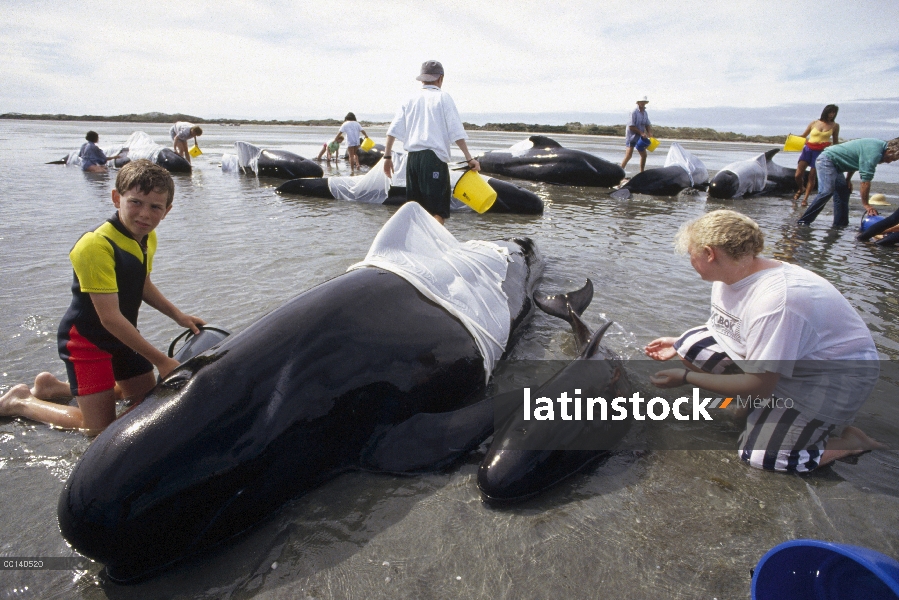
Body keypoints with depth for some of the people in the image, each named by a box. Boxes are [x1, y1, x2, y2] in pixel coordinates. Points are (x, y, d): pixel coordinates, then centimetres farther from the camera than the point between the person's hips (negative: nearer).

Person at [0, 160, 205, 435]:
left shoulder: (147, 239, -1)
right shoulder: (96, 246, -28)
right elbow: (110, 317, -29)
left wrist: (178, 315, 4)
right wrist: (161, 360, -27)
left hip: (123, 335, 8)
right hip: (87, 339, -8)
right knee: (100, 427, -6)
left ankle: (55, 386, 33)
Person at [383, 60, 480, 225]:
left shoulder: (411, 100, 16)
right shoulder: (442, 97, 3)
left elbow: (393, 130, 7)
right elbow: (456, 132, -6)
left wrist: (387, 156, 11)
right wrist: (469, 158, -5)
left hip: (412, 158, 6)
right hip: (434, 157, -5)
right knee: (439, 211, -7)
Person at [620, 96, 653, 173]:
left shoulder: (645, 113, 10)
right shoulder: (634, 112, -13)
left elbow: (648, 125, 14)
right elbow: (631, 126, -18)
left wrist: (650, 133, -6)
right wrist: (641, 133, -20)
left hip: (640, 137, 8)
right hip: (631, 136, -8)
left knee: (644, 155, 10)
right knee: (628, 155, -17)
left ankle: (641, 173, 20)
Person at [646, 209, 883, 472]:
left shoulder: (775, 300, -35)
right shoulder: (732, 275, -8)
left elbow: (761, 384, -28)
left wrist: (686, 377, -23)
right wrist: (680, 345, 6)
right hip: (784, 357, 8)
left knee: (758, 455, -10)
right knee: (692, 344, -9)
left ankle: (851, 441, 11)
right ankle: (754, 406, 7)